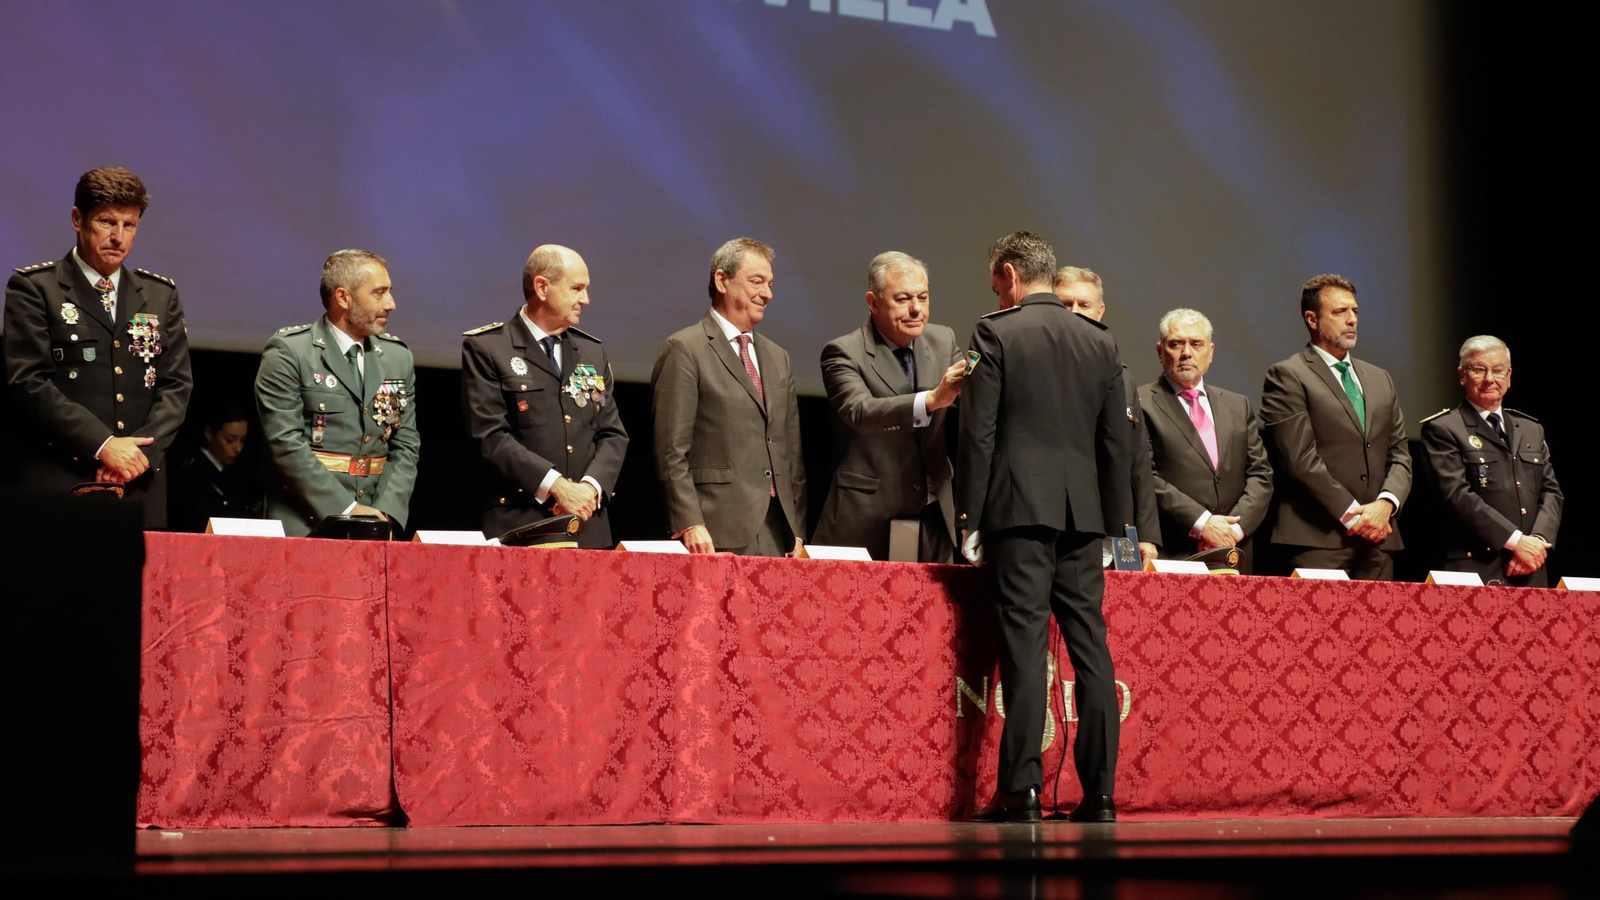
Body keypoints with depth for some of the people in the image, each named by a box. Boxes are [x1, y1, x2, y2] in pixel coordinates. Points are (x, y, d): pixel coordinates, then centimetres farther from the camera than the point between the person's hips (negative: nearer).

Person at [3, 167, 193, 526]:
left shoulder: (161, 295, 15)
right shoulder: (34, 288, 3)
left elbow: (177, 384, 10)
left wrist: (141, 450, -7)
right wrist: (102, 445, -14)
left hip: (140, 488, 3)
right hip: (58, 485, -3)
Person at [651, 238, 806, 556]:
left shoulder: (777, 358, 19)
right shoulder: (684, 350, -3)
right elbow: (671, 451, -9)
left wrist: (797, 531, 13)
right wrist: (690, 525, -17)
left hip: (777, 532, 6)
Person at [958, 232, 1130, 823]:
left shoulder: (996, 332, -1)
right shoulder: (1100, 341, 12)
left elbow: (978, 434, -5)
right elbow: (1118, 441, 12)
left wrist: (969, 518, -1)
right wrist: (1113, 523, 17)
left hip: (1019, 508, -4)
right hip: (1083, 511, 4)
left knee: (1025, 646, -6)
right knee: (1090, 647, 5)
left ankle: (1022, 791, -8)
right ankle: (1099, 794, 6)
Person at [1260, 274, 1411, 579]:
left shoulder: (1380, 380, 21)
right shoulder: (1286, 376, 0)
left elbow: (1399, 455, 17)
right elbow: (1300, 459, -9)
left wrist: (1386, 503, -3)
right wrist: (1351, 514, -11)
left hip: (1378, 540, 6)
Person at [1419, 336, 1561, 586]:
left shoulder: (1532, 430, 20)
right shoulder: (1442, 429, 1)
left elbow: (1551, 492, 14)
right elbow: (1457, 495, -9)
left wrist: (1538, 540, -6)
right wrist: (1516, 541, -14)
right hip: (1473, 569, -5)